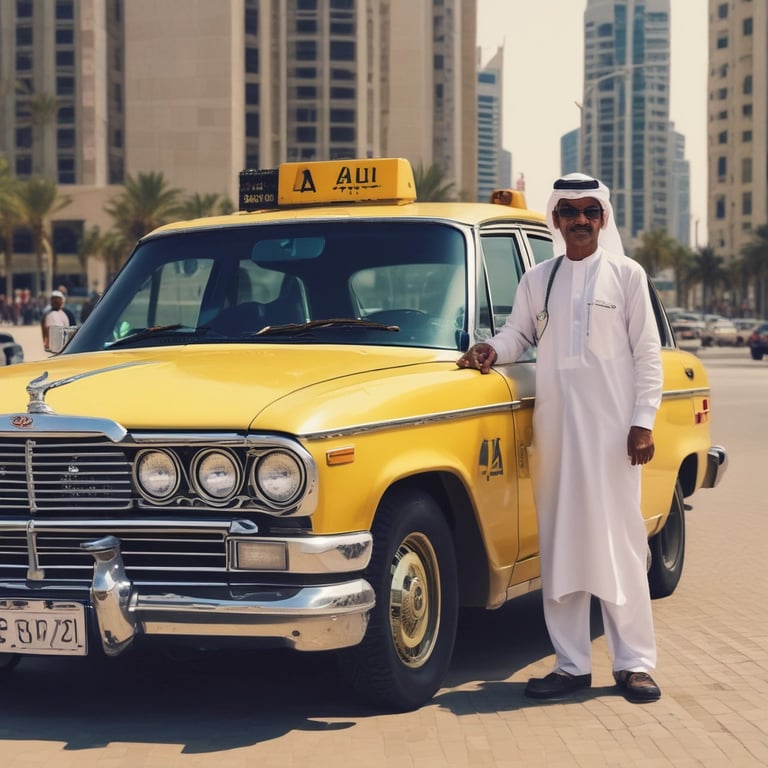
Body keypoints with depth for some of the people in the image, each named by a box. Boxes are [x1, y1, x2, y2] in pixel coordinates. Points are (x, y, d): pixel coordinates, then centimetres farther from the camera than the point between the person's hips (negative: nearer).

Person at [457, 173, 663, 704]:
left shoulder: (627, 275, 5)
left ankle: (635, 664, 2)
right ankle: (572, 664, 9)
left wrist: (643, 421, -7)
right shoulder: (537, 281, 14)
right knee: (560, 548, 3)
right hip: (553, 427, 3)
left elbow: (648, 352, 2)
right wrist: (492, 350, -11)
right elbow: (519, 332, 12)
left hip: (612, 429, -3)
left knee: (620, 545, -3)